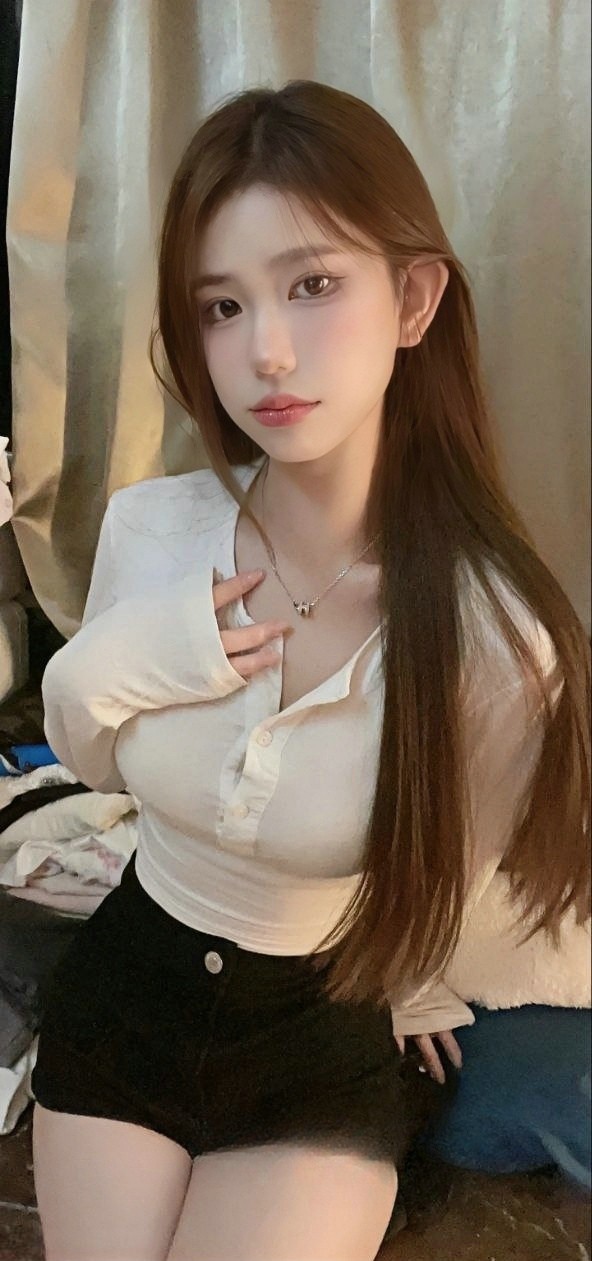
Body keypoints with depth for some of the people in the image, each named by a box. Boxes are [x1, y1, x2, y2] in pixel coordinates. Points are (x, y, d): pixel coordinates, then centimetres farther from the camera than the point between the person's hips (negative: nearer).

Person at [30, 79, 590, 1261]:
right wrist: (93, 677, -20)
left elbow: (442, 886, -7)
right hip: (119, 995, 3)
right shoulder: (145, 527, -18)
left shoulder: (496, 635, -27)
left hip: (329, 1041, -2)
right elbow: (92, 761, 1)